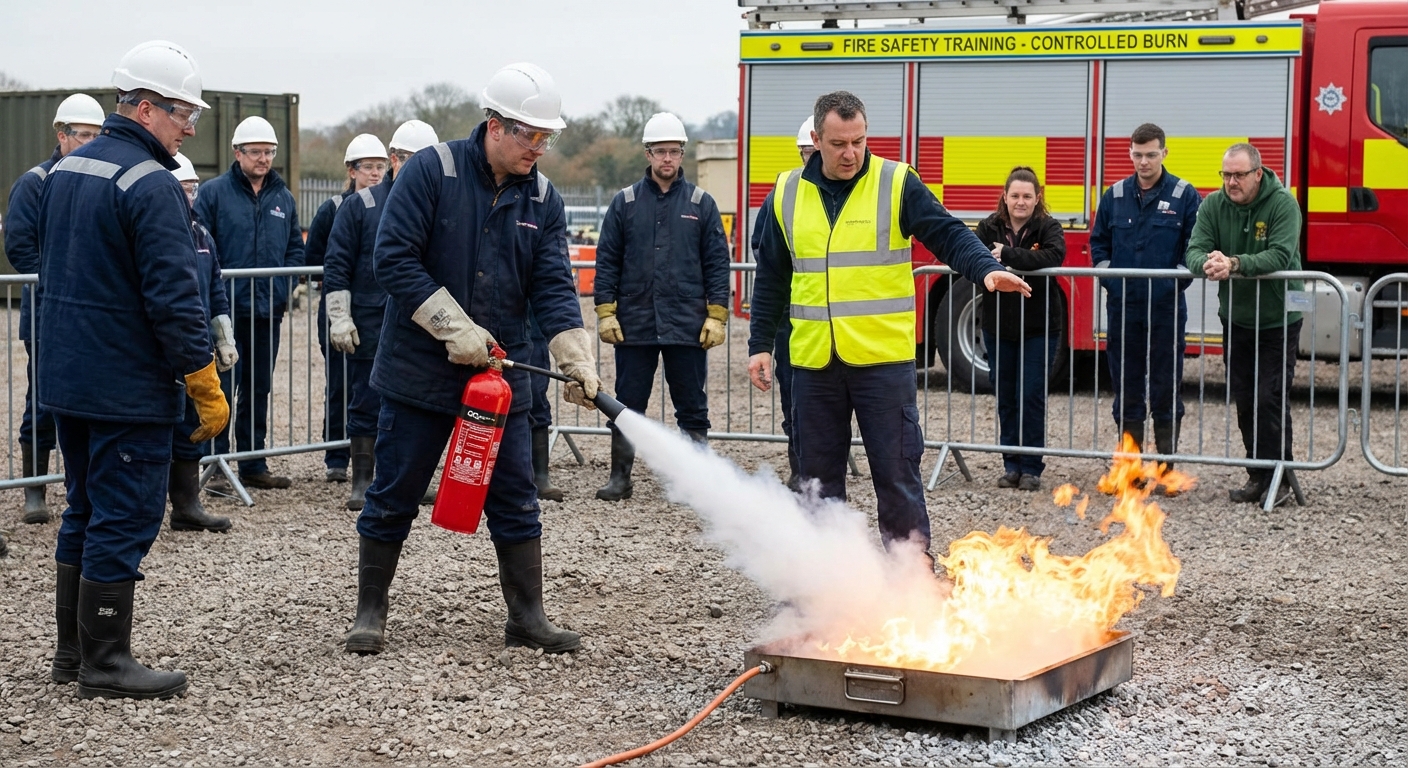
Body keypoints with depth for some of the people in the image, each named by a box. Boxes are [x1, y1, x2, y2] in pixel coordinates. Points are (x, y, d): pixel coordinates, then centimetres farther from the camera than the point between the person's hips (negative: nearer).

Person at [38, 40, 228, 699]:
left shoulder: (64, 171, 11)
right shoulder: (150, 185, -17)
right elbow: (174, 298, -20)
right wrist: (207, 388, -14)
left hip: (66, 381, 9)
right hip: (129, 390, -9)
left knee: (85, 513, 17)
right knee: (124, 520, -2)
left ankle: (71, 651, 24)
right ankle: (106, 664, 3)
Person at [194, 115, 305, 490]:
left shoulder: (283, 198, 12)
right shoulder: (214, 192, -3)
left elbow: (296, 248, 16)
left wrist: (282, 287, 1)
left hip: (268, 310, 5)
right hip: (226, 308, -5)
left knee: (258, 389, 12)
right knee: (222, 388, -5)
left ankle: (253, 464, 20)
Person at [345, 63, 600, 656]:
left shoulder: (543, 199, 4)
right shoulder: (431, 171, -11)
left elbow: (553, 288, 0)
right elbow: (393, 257, -15)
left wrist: (577, 360, -16)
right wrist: (455, 328, -19)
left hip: (501, 374, 4)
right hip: (421, 371, -4)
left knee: (516, 501, 7)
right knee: (393, 498, 4)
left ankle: (527, 617, 16)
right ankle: (369, 613, 17)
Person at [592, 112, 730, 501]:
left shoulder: (701, 204, 5)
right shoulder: (625, 202, 6)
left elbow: (717, 263, 4)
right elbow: (607, 261, 5)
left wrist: (716, 316, -3)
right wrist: (605, 312, -2)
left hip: (687, 325, 0)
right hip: (634, 324, 1)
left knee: (692, 408, 5)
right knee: (627, 406, 6)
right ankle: (620, 477, 14)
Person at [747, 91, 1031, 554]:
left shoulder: (896, 183, -2)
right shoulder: (787, 193, 8)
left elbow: (948, 235, -9)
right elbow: (771, 278, 15)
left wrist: (986, 269, -28)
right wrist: (760, 345, 12)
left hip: (883, 359, -3)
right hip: (813, 362, 3)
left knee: (896, 469, -1)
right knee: (818, 473, 11)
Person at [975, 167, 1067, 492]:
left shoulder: (1048, 227, -4)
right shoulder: (989, 227, 2)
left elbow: (1054, 255, -24)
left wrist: (1008, 255, -27)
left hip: (1039, 328, -3)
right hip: (998, 327, 3)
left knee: (1031, 397, -3)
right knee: (1005, 398, 8)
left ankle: (1031, 467, 5)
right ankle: (1012, 465, 18)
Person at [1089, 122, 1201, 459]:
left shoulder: (1185, 196, -1)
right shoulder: (1115, 195, 8)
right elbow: (1099, 241, 15)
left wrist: (1176, 280, -12)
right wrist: (1107, 276, 1)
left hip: (1166, 306, -3)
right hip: (1122, 305, 3)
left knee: (1166, 384, 2)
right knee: (1126, 385, 8)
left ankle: (1167, 462, 10)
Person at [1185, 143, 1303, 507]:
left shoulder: (1283, 203, -14)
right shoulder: (1214, 205, -1)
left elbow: (1280, 256, -26)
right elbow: (1195, 250, -10)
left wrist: (1234, 264, -39)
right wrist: (1208, 264, -35)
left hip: (1278, 321, -5)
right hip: (1236, 320, 5)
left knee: (1271, 399, -8)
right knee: (1244, 400, 8)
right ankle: (1257, 477, 18)